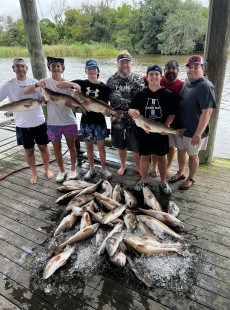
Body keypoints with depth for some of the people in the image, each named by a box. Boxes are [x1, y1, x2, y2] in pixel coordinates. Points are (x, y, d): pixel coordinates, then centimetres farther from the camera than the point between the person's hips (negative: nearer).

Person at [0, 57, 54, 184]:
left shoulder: (35, 82, 0)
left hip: (39, 122, 0)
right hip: (22, 125, 0)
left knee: (43, 147, 11)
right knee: (29, 150, 11)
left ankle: (47, 169, 32)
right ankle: (34, 173, 31)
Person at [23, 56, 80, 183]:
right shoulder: (45, 82, -2)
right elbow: (25, 91, -8)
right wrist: (37, 85, -25)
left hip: (69, 121, 0)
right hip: (53, 122, 0)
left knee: (71, 146, 10)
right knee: (57, 148, 11)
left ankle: (73, 169, 30)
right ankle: (61, 170, 30)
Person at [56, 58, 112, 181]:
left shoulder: (104, 87, -3)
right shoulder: (82, 83, 0)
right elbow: (58, 85, -4)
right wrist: (73, 84, -22)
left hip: (99, 121, -1)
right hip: (86, 121, 2)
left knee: (101, 146, 6)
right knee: (89, 146, 12)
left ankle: (103, 168, 25)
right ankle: (92, 168, 30)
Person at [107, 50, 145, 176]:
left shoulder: (138, 80, -2)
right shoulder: (111, 80, 4)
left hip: (134, 119, -2)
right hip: (117, 119, 2)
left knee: (136, 146, 6)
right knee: (121, 145, 17)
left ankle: (138, 166, 30)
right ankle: (123, 165, 39)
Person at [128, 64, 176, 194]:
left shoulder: (169, 94, -3)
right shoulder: (141, 94, 2)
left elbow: (172, 114, -2)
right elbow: (131, 109, 3)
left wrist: (166, 125, -21)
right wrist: (133, 112, -22)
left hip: (161, 132, -1)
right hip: (144, 131, 1)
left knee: (161, 157, 10)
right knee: (145, 156, 11)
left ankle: (163, 183, 28)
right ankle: (143, 180, 31)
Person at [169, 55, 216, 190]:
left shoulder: (206, 87, -20)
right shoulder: (187, 82, 6)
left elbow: (207, 112, -25)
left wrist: (198, 134, -27)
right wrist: (172, 123, 17)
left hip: (194, 131, -7)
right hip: (180, 127, 7)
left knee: (193, 155, 10)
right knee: (181, 151, 20)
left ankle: (191, 179, 31)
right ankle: (181, 173, 42)